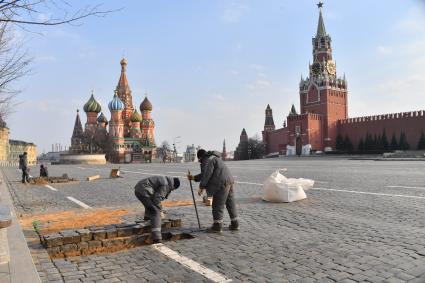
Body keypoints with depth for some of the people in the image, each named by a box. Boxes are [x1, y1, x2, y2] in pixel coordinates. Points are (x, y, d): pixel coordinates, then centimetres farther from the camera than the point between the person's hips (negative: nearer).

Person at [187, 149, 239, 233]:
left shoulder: (207, 160, -8)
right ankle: (235, 224, 22)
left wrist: (201, 187, -8)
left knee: (218, 205, -3)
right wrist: (194, 178, 27)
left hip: (222, 183, -10)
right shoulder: (212, 158, 25)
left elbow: (206, 175, -15)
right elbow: (204, 174, 29)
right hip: (229, 181, 10)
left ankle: (217, 226, 2)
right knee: (230, 203, 14)